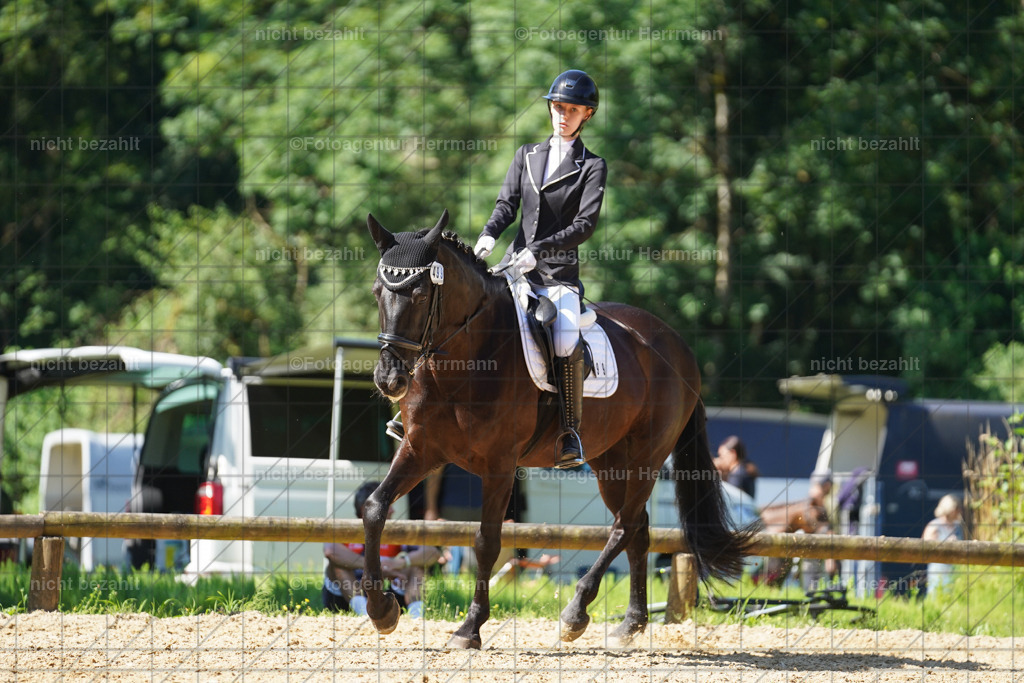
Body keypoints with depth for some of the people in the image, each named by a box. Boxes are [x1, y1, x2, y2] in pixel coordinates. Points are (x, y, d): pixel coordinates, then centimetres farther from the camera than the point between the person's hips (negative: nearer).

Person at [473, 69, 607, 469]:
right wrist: (489, 234, -14)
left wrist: (538, 250, -21)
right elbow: (507, 203, 9)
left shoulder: (592, 167, 2)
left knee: (566, 343, -30)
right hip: (516, 263, 4)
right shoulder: (527, 156, 17)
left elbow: (586, 224, -8)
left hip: (559, 272, -4)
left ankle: (570, 436, -18)